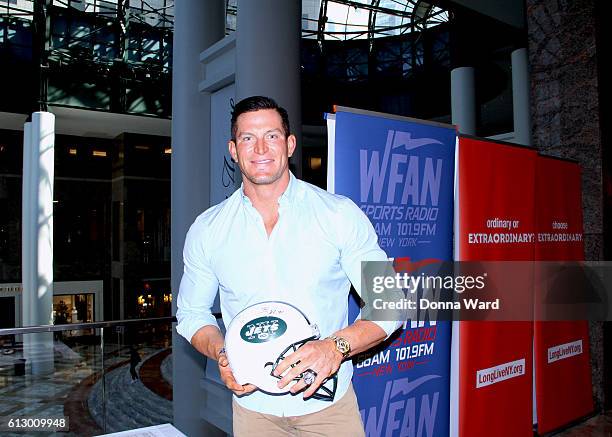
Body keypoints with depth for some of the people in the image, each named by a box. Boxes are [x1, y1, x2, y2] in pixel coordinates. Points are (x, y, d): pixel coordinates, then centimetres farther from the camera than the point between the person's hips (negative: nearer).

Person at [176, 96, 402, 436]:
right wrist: (221, 354, -12)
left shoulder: (340, 214, -9)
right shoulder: (207, 230, -3)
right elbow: (191, 312, 7)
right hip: (252, 405, 2)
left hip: (328, 402, -1)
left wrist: (337, 346, -24)